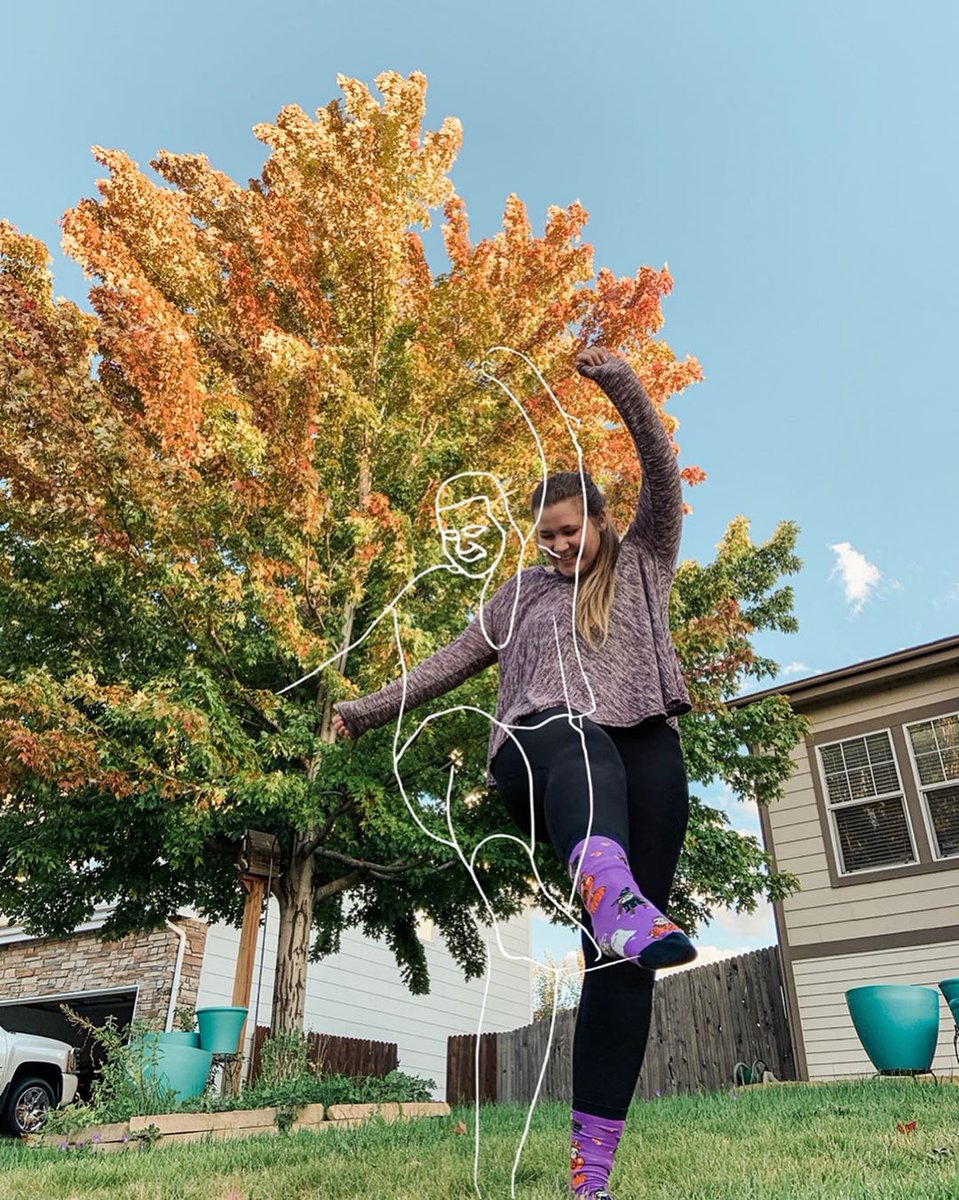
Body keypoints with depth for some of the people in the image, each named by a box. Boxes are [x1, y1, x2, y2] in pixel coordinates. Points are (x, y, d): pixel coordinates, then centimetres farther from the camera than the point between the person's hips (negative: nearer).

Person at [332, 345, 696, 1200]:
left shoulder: (643, 562, 24)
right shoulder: (525, 591, 29)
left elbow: (664, 472, 11)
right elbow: (456, 660, 31)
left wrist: (619, 381, 0)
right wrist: (368, 710, 30)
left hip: (645, 754, 1)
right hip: (538, 751, 0)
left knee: (622, 956, -11)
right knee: (581, 743, -40)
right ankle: (617, 902, -70)